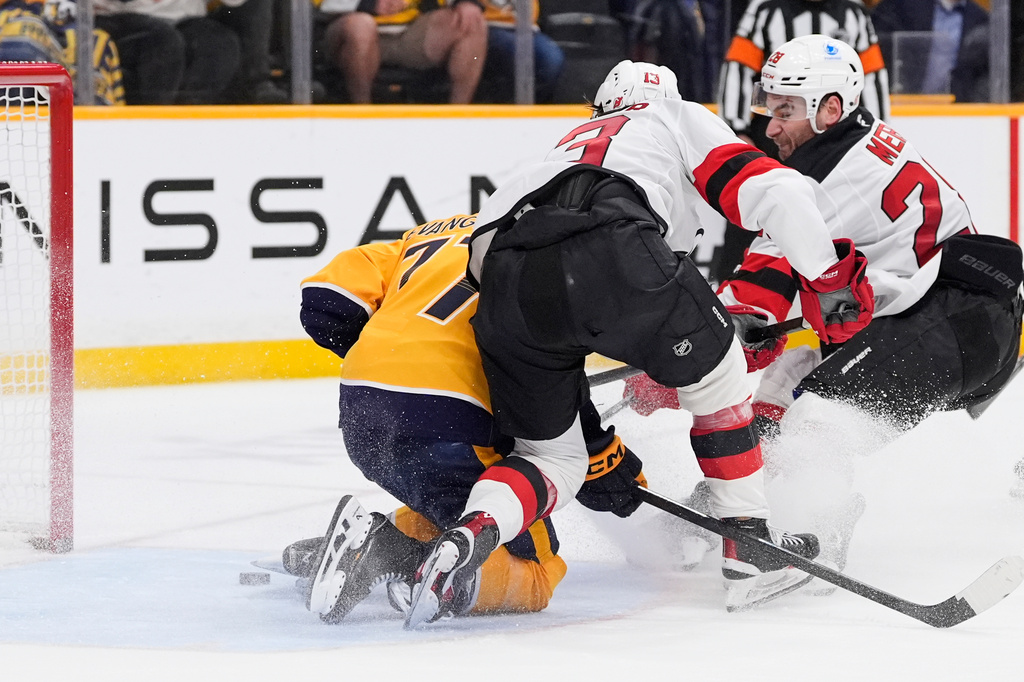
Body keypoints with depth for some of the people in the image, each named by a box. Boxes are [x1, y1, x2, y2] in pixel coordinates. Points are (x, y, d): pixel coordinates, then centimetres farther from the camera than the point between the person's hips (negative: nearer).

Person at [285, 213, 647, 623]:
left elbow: (326, 301, 15)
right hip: (444, 420, -8)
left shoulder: (430, 234, 25)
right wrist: (603, 461, 1)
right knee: (532, 566, 2)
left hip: (359, 419, 8)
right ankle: (383, 555, -19)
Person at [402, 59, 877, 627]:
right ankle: (750, 545, 24)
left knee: (553, 456, 19)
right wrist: (830, 280, 21)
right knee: (714, 366, 23)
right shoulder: (680, 117, 31)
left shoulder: (570, 144, 46)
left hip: (504, 280, 5)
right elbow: (774, 191, 13)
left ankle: (465, 538, -11)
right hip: (609, 256, -5)